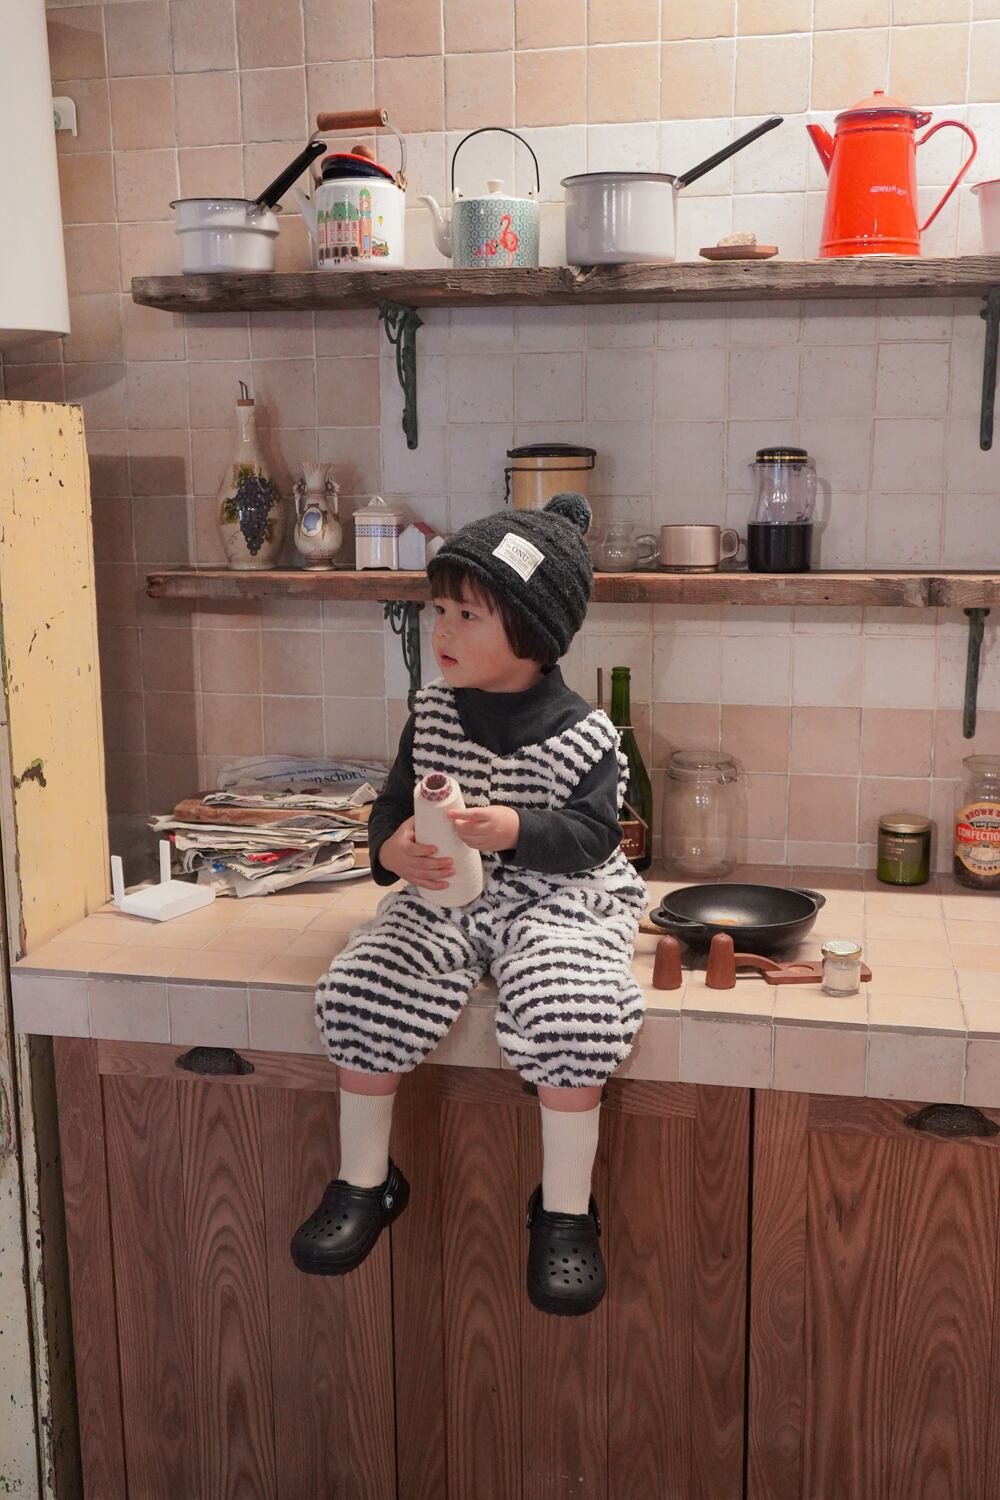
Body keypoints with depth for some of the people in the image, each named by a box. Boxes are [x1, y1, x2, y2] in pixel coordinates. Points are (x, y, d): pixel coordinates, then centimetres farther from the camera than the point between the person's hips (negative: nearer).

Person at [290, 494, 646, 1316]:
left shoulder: (583, 734, -9)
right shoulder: (433, 714, 4)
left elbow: (593, 837, -12)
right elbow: (394, 802, 9)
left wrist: (513, 830, -28)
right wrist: (395, 847, -14)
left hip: (557, 901, -4)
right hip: (445, 900, 4)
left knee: (571, 1018, -31)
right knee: (364, 993, -17)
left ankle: (565, 1209, -8)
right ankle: (365, 1180, 5)